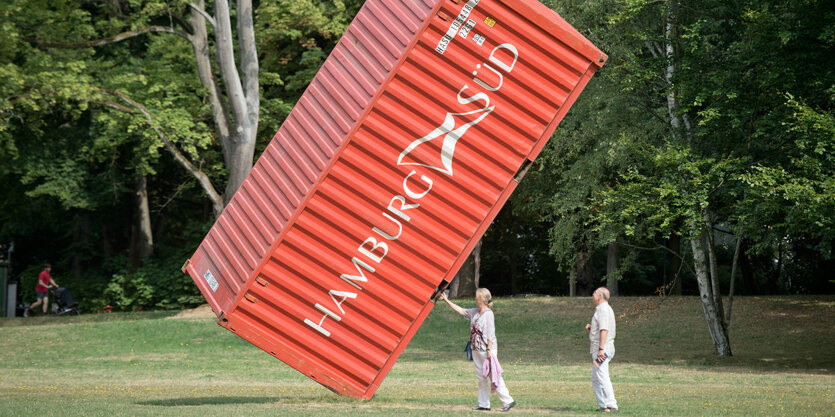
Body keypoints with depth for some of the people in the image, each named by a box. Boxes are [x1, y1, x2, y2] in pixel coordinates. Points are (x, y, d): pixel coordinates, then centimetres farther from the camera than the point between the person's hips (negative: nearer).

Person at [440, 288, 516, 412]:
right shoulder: (475, 312, 11)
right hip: (477, 349, 9)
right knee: (481, 377, 10)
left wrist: (489, 350, -19)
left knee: (494, 376, -9)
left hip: (487, 349, -9)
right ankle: (484, 404, 15)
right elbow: (460, 310, 21)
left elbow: (490, 333, -16)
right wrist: (446, 300, 21)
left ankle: (508, 401, -5)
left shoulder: (488, 313, -14)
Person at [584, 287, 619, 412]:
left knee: (602, 378, -13)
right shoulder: (603, 309, 20)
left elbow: (604, 330, -23)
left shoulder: (603, 309, -13)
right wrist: (591, 327, 9)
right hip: (598, 349, 11)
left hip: (602, 349, -11)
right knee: (596, 379, 14)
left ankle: (611, 405, -15)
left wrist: (601, 349, -28)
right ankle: (603, 405, 13)